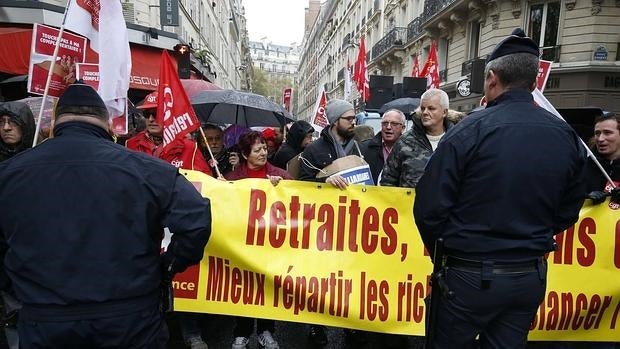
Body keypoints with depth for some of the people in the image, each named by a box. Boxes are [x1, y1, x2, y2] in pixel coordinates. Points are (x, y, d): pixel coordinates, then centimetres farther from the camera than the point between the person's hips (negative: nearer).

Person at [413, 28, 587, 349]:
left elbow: (429, 208, -16)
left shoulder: (469, 130, -17)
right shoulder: (567, 137, 0)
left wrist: (441, 253, 3)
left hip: (472, 274, -4)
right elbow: (567, 213, 10)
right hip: (532, 276, 5)